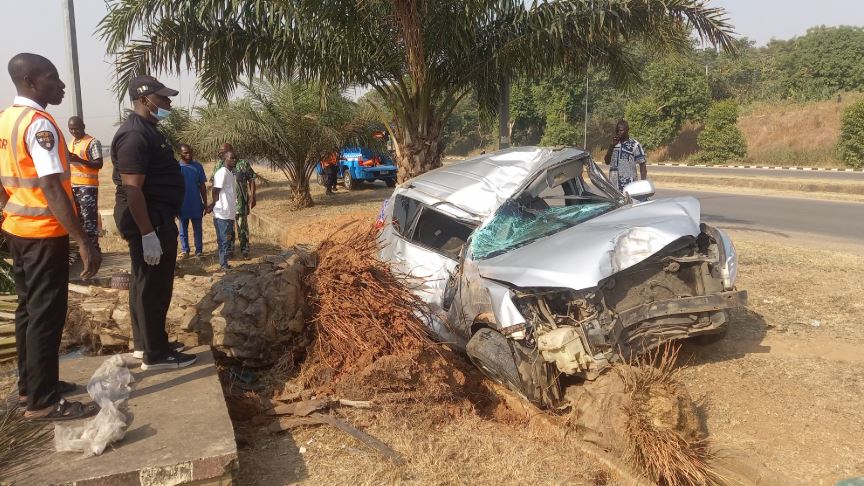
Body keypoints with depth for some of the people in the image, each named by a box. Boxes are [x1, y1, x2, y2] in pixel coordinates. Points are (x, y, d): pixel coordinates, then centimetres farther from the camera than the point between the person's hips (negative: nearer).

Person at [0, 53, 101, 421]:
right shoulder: (39, 123, -18)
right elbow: (52, 189, -26)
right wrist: (84, 242, -27)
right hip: (44, 233, -9)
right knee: (46, 315, -2)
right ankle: (43, 402, 6)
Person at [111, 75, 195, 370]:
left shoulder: (146, 130, 15)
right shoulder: (135, 135, -19)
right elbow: (132, 189, -25)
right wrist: (148, 234, -27)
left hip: (154, 217, 11)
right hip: (148, 219, -11)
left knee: (144, 282, 16)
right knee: (153, 285, -4)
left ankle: (144, 343, 28)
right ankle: (156, 354, 5)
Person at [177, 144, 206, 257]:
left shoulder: (198, 166, -1)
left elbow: (202, 186, 3)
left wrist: (205, 203, 3)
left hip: (196, 205, 1)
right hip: (182, 205, -1)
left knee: (198, 229, 9)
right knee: (183, 229, 9)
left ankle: (199, 250, 17)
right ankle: (185, 250, 20)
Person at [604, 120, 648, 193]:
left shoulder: (635, 145, -3)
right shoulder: (614, 144, 13)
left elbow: (642, 165, -3)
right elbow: (607, 162, 9)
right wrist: (611, 146, -2)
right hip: (614, 185, 5)